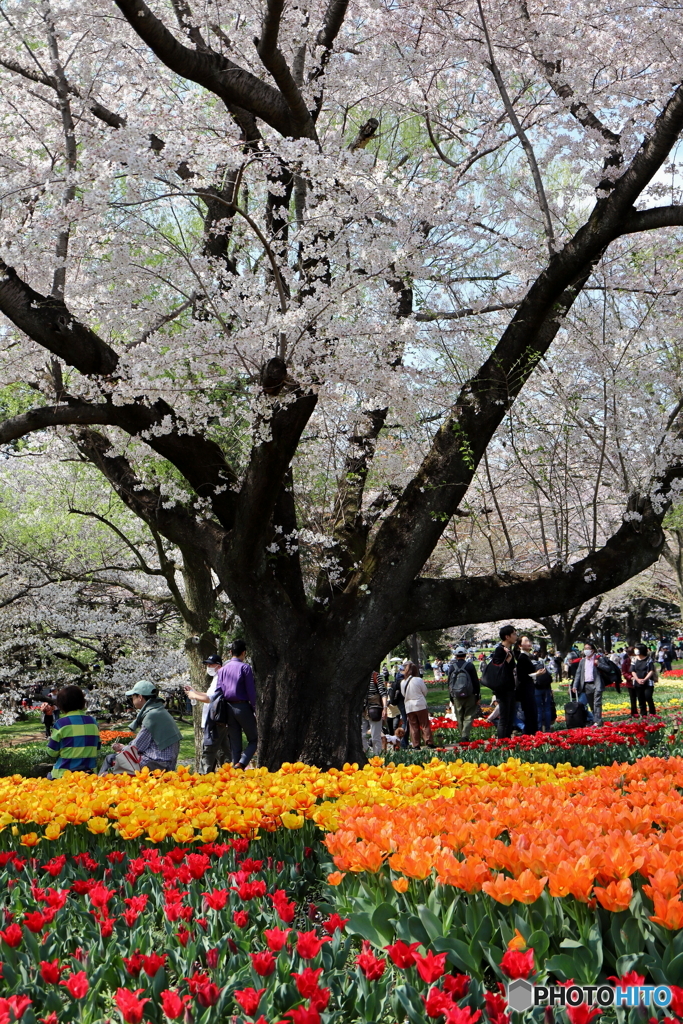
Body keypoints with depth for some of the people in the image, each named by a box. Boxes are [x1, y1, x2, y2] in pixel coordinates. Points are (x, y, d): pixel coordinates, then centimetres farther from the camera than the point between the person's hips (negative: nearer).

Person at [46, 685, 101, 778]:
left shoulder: (61, 723, -9)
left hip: (64, 774, -5)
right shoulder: (93, 722, 6)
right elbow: (97, 749, 12)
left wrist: (50, 740, 14)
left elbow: (52, 753, -4)